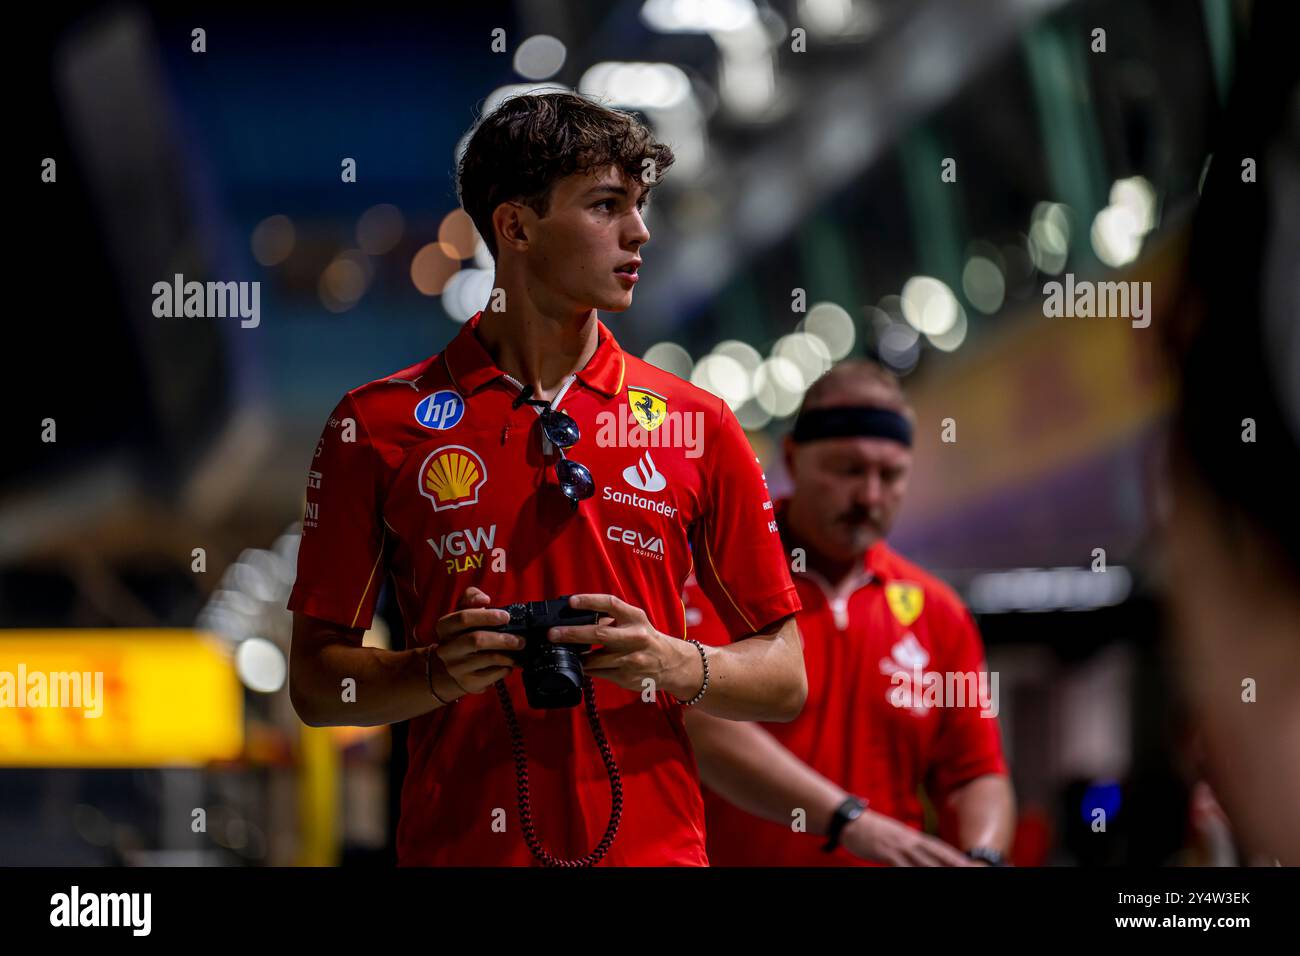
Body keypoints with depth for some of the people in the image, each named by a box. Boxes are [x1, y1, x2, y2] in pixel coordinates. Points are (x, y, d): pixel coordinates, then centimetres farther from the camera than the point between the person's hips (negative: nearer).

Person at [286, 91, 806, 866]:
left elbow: (785, 679, 7)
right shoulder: (377, 424, 1)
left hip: (653, 844, 1)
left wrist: (674, 664, -12)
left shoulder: (697, 425, 5)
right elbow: (317, 682, 3)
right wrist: (438, 672, -15)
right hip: (456, 846, -1)